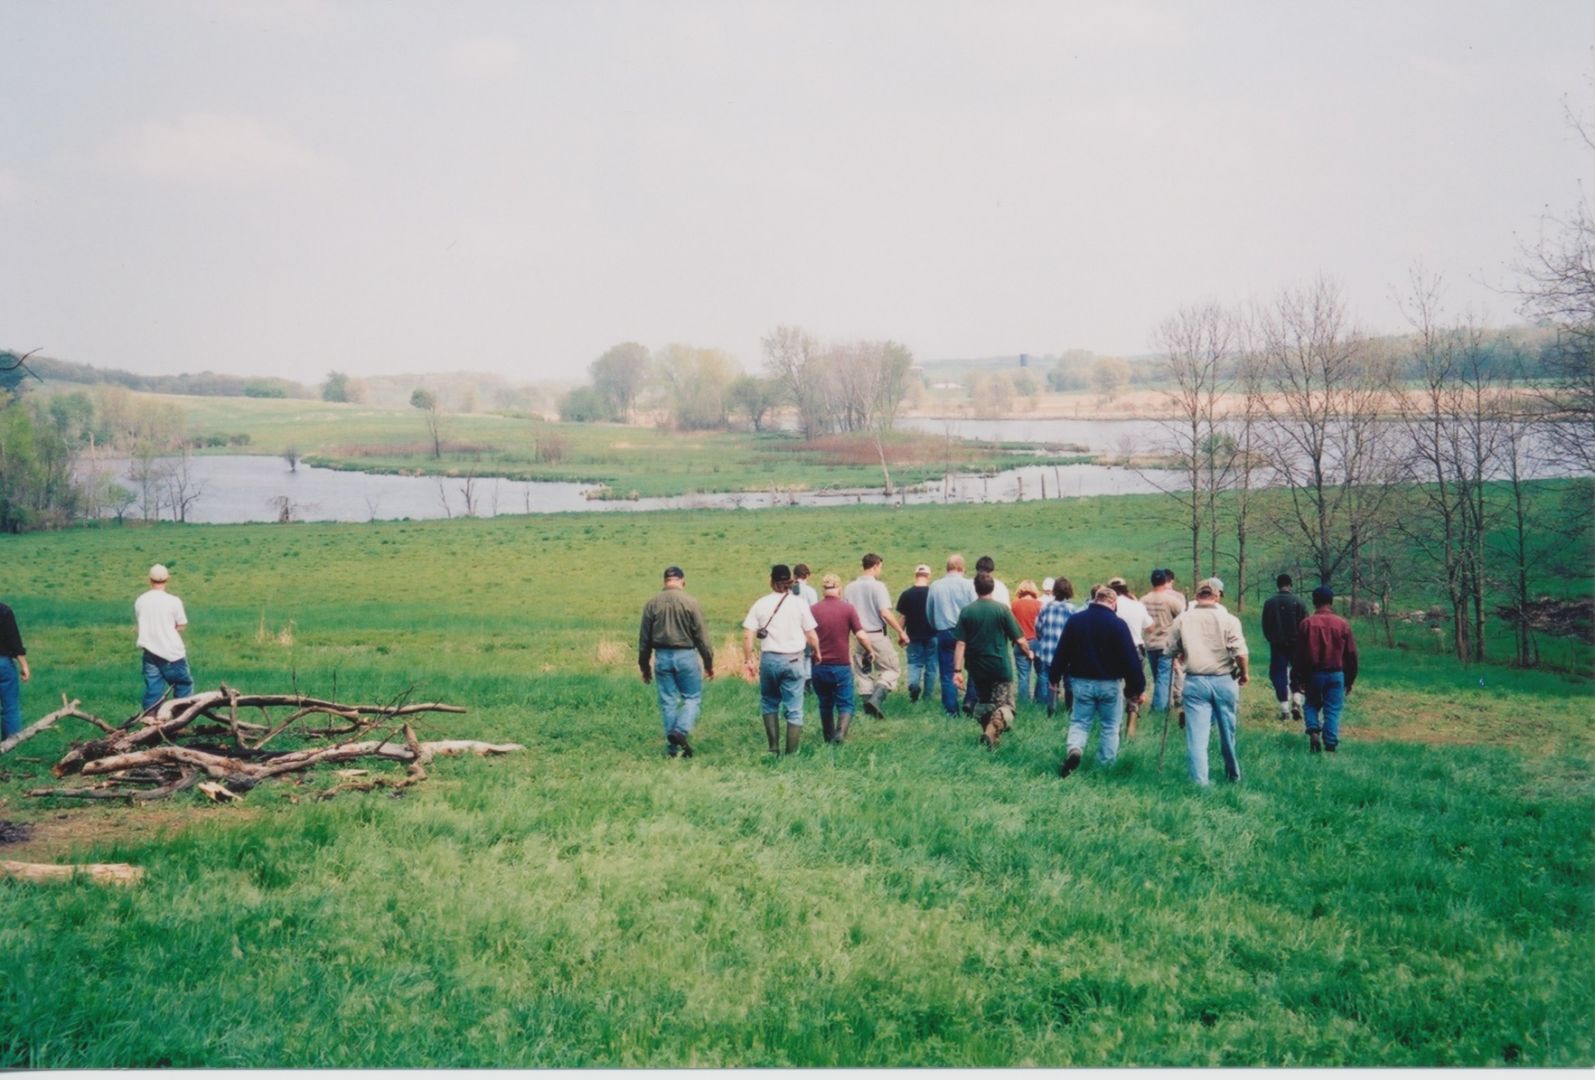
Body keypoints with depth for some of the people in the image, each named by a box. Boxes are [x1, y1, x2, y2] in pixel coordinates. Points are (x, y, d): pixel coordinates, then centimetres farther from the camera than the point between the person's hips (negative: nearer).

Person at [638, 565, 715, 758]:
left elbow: (644, 639, 6)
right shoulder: (690, 603, -7)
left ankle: (672, 748, 10)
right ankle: (681, 730, -16)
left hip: (662, 657, 3)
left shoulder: (652, 603, 2)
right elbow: (701, 637, -5)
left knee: (668, 702, 9)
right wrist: (709, 663, 3)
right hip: (686, 655, -3)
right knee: (693, 698, 8)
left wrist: (644, 666, 16)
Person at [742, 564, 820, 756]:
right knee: (794, 710, 4)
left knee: (769, 704, 20)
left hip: (769, 659, 1)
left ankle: (774, 747, 14)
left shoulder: (761, 604, 1)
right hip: (793, 660, -1)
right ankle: (791, 753, 3)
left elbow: (748, 635, -3)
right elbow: (811, 635, -1)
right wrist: (817, 653, 17)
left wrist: (749, 660, 7)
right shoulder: (799, 603, -2)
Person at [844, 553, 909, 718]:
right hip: (877, 635, -5)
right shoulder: (877, 586, -12)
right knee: (891, 669, 5)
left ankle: (868, 704, 15)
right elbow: (885, 613, -17)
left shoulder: (850, 587, 5)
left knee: (863, 673, 14)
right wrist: (901, 632, -9)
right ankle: (876, 699, -14)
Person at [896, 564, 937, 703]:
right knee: (931, 665, 10)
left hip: (914, 636, 0)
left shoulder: (906, 594, -6)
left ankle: (913, 684, -18)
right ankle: (927, 695, 13)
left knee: (914, 663, 9)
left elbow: (903, 617, -3)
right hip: (932, 635, 0)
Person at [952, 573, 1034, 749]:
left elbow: (960, 644, -7)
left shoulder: (966, 612, -1)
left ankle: (989, 734, 24)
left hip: (977, 669, 3)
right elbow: (1019, 640, -5)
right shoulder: (1002, 609, -7)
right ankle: (993, 731, -26)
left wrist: (957, 670, -6)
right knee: (1004, 706, -1)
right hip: (1001, 667, -3)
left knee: (983, 703, 22)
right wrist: (1029, 653, 15)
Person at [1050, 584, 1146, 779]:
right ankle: (1105, 767, 10)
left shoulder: (1074, 621, 1)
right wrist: (1139, 687, -4)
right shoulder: (1118, 624, -11)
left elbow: (1061, 653, 5)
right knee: (1110, 726, 10)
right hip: (1110, 684, -2)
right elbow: (1131, 658, -11)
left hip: (1081, 682, 2)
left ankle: (1074, 748, -18)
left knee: (1080, 722, 11)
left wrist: (1054, 678, 15)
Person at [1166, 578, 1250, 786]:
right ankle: (1233, 774, 32)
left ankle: (1200, 782, -4)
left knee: (1197, 734, 1)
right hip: (1224, 681, 0)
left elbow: (1172, 650, 7)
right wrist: (1244, 673, 3)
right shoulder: (1228, 620, -8)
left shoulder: (1182, 619, -1)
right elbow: (1240, 653, -14)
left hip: (1195, 681, 0)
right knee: (1228, 732, 16)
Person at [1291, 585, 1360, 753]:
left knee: (1312, 705, 18)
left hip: (1313, 673, 0)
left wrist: (1298, 679, 5)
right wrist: (1350, 679, 13)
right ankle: (1330, 745, 0)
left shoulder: (1306, 624, -5)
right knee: (1333, 710, 5)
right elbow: (1351, 655, 3)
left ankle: (1313, 730, -5)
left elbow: (1298, 653, -3)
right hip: (1336, 674, 0)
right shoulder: (1343, 624, -2)